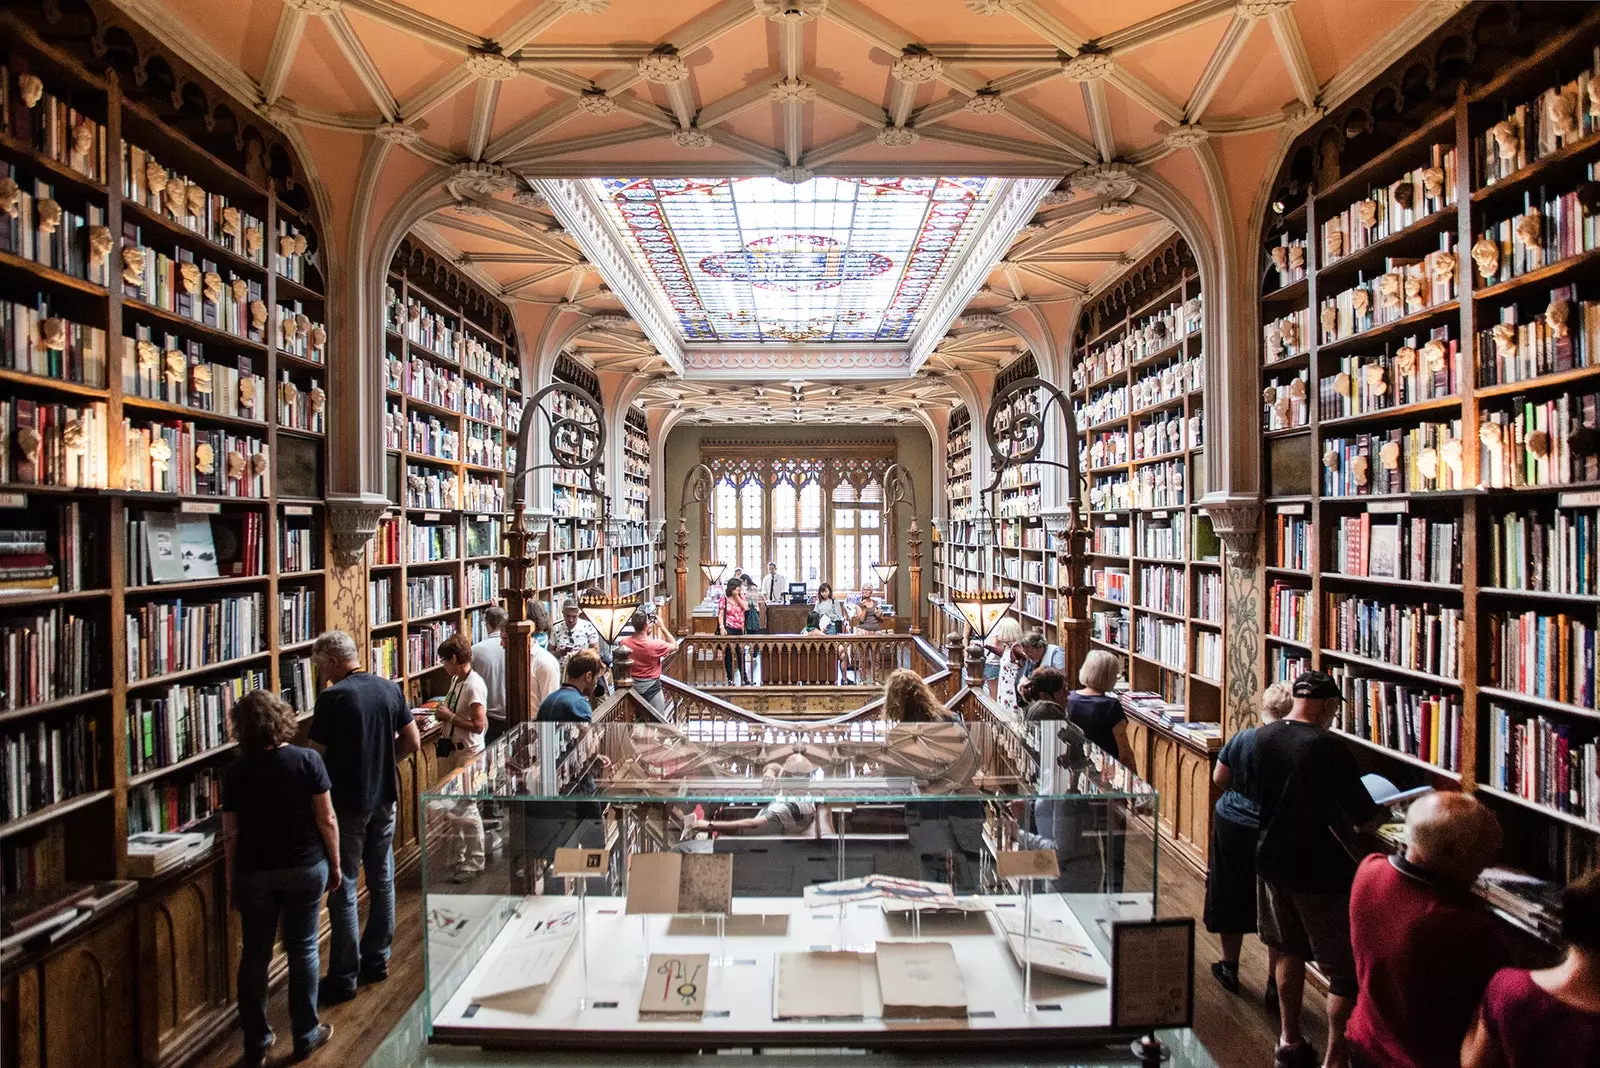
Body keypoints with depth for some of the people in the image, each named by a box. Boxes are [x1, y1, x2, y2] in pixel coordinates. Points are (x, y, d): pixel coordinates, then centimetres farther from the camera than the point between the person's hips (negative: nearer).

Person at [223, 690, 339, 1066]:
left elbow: (231, 834, -3)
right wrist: (335, 865, 3)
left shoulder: (235, 772, -7)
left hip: (254, 873, 1)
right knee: (302, 950, 12)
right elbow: (326, 819, -10)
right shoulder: (308, 760, -12)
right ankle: (306, 1035, 23)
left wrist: (231, 882, 10)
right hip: (305, 868, -1)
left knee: (254, 956, 15)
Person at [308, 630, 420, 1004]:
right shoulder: (390, 689, 2)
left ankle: (343, 977, 13)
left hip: (347, 804, -6)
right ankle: (376, 960, 28)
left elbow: (316, 753, -14)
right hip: (384, 799, 6)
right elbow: (412, 742, 5)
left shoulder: (333, 697, -16)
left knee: (342, 889, 4)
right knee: (382, 880, 15)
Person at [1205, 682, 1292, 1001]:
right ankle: (1274, 985, 20)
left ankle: (1230, 967, 33)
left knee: (1231, 897, 17)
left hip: (1232, 825, 1)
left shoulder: (1242, 738, -11)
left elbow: (1218, 778, -1)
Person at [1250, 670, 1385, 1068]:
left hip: (1272, 862, 7)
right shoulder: (1329, 748, -21)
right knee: (1347, 972, 9)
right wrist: (1379, 813, 7)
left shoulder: (1262, 737, -2)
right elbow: (1364, 820, -16)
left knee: (1289, 951, 23)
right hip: (1321, 873, -6)